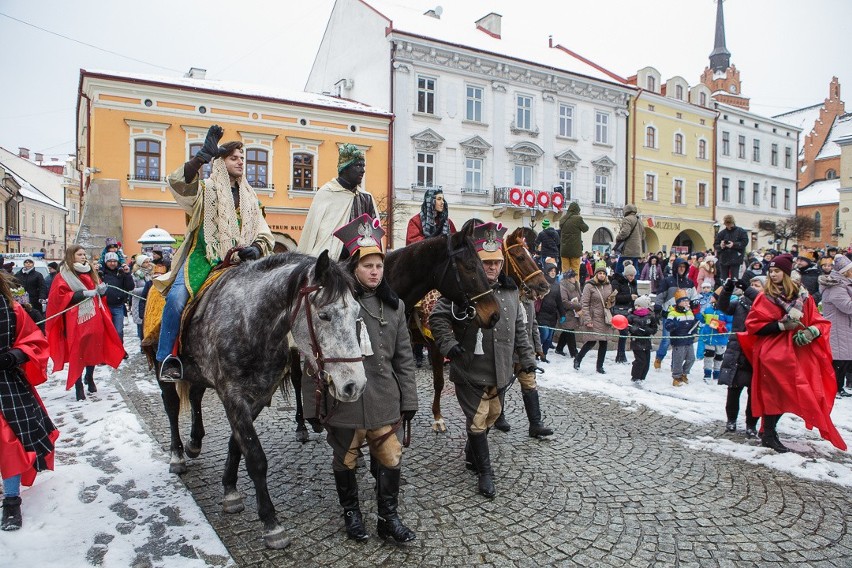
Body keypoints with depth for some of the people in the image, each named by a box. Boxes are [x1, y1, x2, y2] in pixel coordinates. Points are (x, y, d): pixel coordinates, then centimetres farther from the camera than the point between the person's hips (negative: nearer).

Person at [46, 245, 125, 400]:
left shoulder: (90, 272, 16)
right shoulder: (63, 276, -2)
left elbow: (98, 291, 26)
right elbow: (60, 296, -13)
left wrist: (101, 290, 3)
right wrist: (83, 293, -19)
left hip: (94, 319, 6)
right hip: (76, 321, -5)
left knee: (94, 350, 11)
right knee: (77, 353, -2)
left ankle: (89, 377, 31)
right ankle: (78, 386, 6)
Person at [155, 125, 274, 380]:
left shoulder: (250, 198, 22)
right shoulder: (204, 190, 10)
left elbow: (265, 235, 18)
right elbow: (177, 181, -12)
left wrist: (255, 249, -5)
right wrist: (203, 155, -23)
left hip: (238, 262, 3)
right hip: (202, 257, -3)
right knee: (177, 298, -26)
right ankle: (167, 358, -13)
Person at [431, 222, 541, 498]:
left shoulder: (510, 291, 6)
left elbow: (520, 329, 13)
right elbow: (438, 318, -11)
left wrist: (527, 359, 12)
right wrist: (449, 345, -22)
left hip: (500, 371, 7)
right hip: (470, 372, -7)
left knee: (492, 414, 22)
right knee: (477, 420, 3)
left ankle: (471, 453, 46)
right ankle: (484, 472, 20)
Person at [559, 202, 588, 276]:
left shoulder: (562, 219, 5)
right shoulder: (578, 218, -12)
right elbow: (585, 228, 3)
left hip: (564, 249, 5)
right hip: (575, 249, -5)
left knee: (565, 270, 8)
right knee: (575, 270, 2)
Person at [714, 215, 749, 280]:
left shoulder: (741, 231, 3)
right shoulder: (721, 233, 9)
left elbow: (745, 242, -6)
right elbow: (715, 245, 8)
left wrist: (734, 244, -18)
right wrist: (720, 246, -14)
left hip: (735, 260, -3)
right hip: (723, 259, 3)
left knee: (734, 279, -4)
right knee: (723, 279, 6)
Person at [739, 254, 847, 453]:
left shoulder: (803, 297, 8)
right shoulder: (765, 297, -1)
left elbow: (821, 323, 9)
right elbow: (752, 325, -5)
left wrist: (812, 331, -13)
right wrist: (781, 325, -14)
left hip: (799, 354, 3)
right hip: (773, 354, -3)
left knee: (785, 396, 5)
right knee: (774, 394, -2)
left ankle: (770, 431, 22)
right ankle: (768, 436, 11)